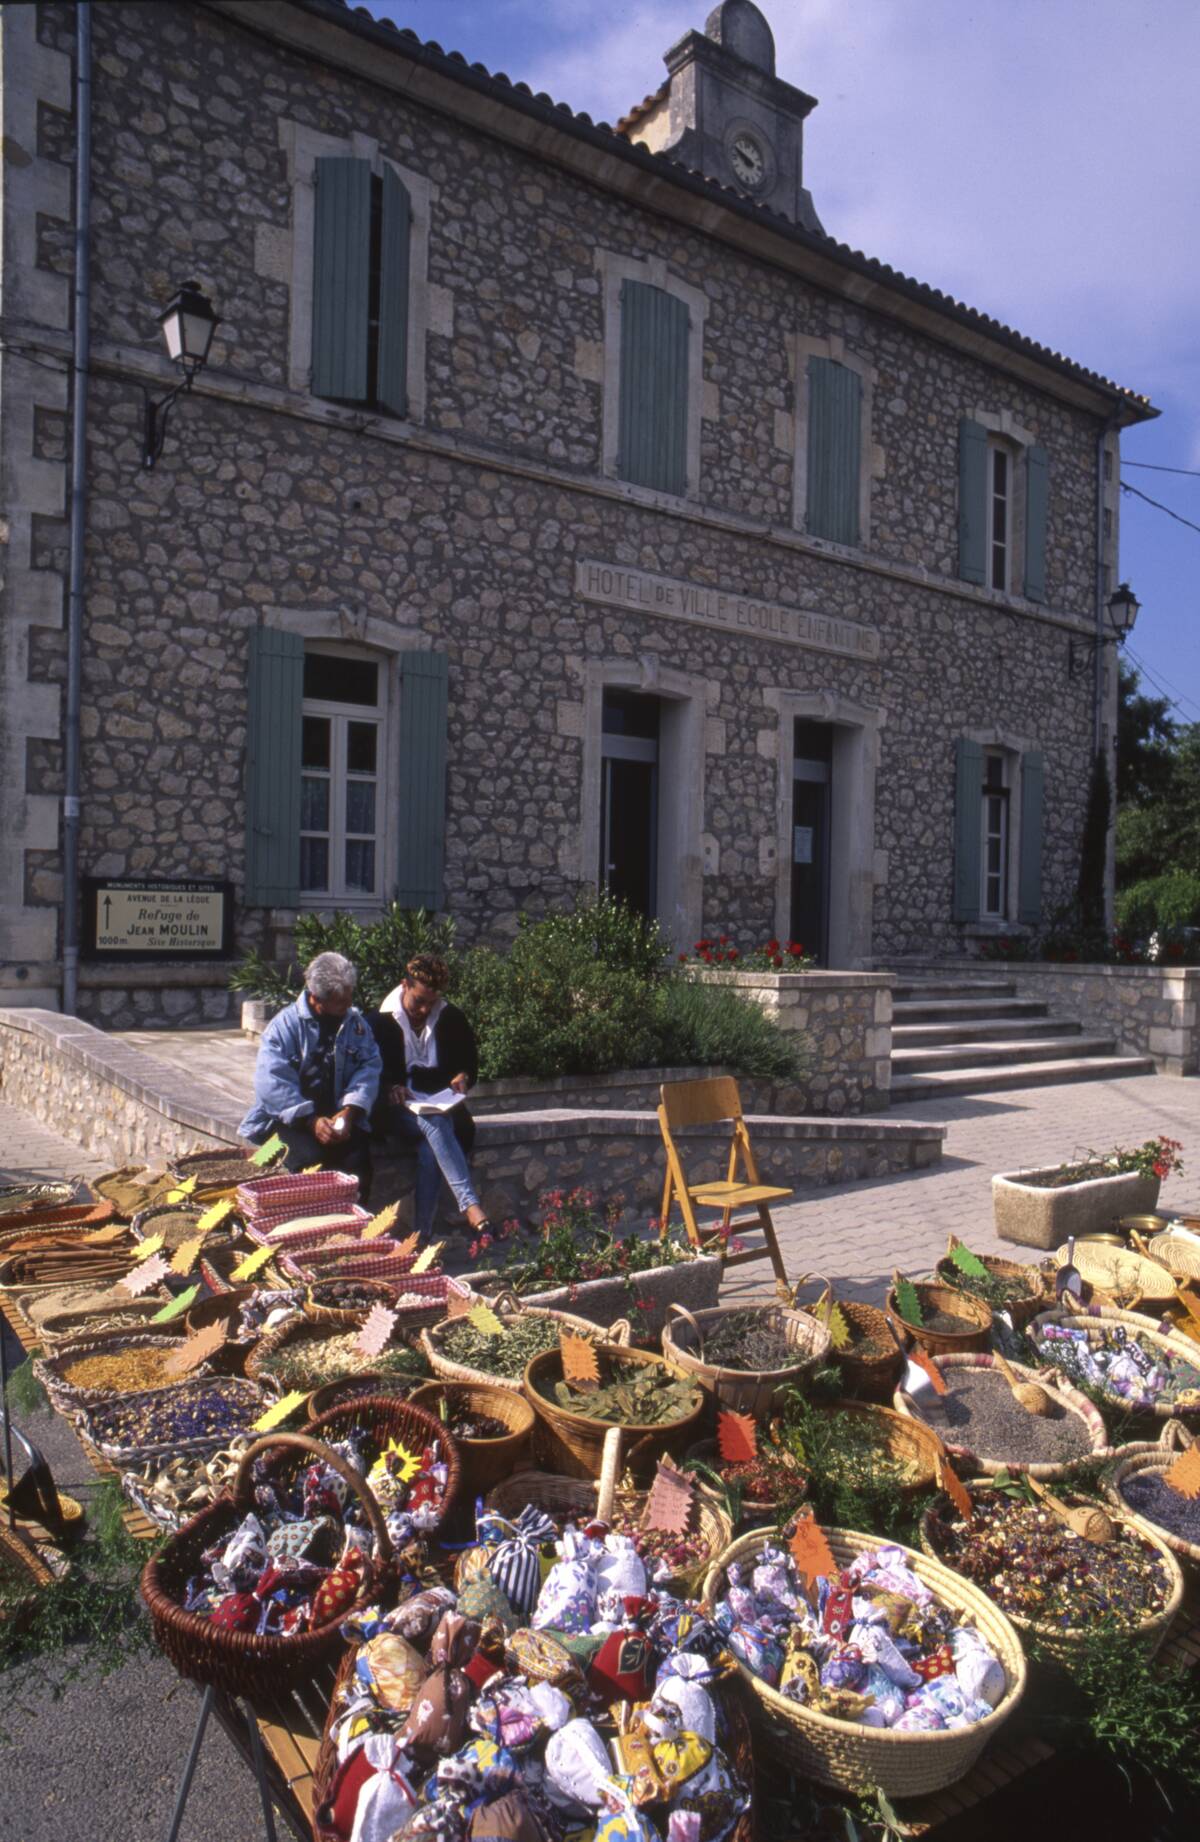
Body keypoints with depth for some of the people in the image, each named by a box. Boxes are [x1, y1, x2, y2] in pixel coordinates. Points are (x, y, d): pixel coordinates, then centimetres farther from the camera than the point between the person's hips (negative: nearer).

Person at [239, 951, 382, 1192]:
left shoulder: (356, 1022, 7)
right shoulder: (284, 1025, -5)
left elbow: (369, 1067, -1)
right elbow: (273, 1084, -14)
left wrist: (350, 1111, -17)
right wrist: (311, 1121, -22)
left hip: (342, 1116, 3)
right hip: (291, 1119, -2)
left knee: (358, 1161, -24)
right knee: (313, 1159, -30)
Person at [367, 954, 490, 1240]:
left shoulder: (451, 1018, 10)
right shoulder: (378, 1021, 3)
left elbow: (470, 1062, 19)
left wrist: (463, 1077, -4)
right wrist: (390, 1088, -19)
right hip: (397, 1109, -2)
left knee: (431, 1147, -33)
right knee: (434, 1123, -36)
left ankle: (421, 1236, -31)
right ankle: (470, 1204, -46)